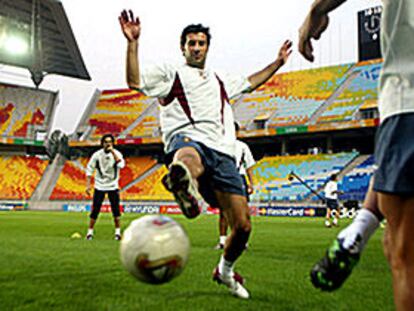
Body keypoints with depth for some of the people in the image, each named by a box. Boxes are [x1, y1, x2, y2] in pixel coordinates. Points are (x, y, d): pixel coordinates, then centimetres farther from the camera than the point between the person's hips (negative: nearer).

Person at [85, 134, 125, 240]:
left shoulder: (117, 153, -7)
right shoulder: (97, 155, -5)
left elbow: (121, 165, -27)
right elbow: (89, 169, 0)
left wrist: (113, 152, -28)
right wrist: (88, 185, -6)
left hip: (113, 187, 0)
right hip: (99, 186, 0)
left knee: (116, 210, -5)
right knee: (95, 210, -2)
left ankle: (118, 232, 9)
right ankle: (90, 232, 11)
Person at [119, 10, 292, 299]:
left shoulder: (221, 79, 34)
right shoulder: (170, 72, 17)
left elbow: (250, 82, 51)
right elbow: (135, 81, 1)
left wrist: (278, 62, 52)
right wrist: (133, 43, -9)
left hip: (223, 153, 4)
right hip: (188, 139, -4)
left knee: (243, 226, 0)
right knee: (188, 160, -46)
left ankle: (225, 270, 25)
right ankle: (185, 184, -80)